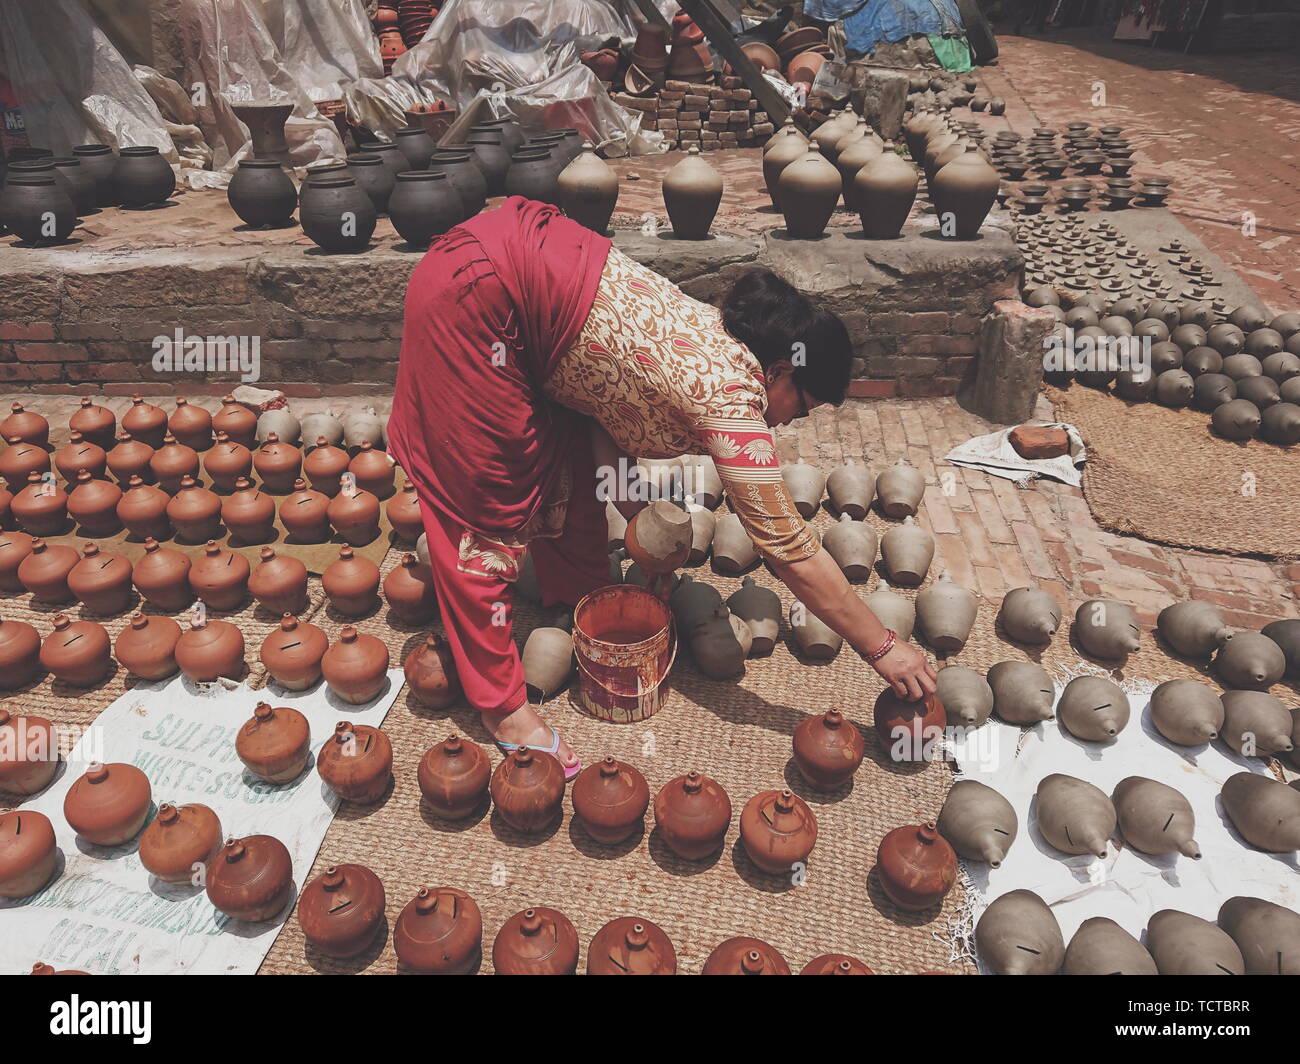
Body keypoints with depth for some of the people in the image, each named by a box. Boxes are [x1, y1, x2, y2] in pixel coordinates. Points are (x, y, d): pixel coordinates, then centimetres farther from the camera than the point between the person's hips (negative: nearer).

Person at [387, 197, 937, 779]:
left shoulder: (712, 334, 8)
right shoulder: (732, 399, -16)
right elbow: (790, 551, -13)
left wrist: (619, 483, -2)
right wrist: (883, 648, -3)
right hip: (473, 297, -9)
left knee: (567, 469, 16)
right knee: (483, 511, 0)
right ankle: (500, 704, 15)